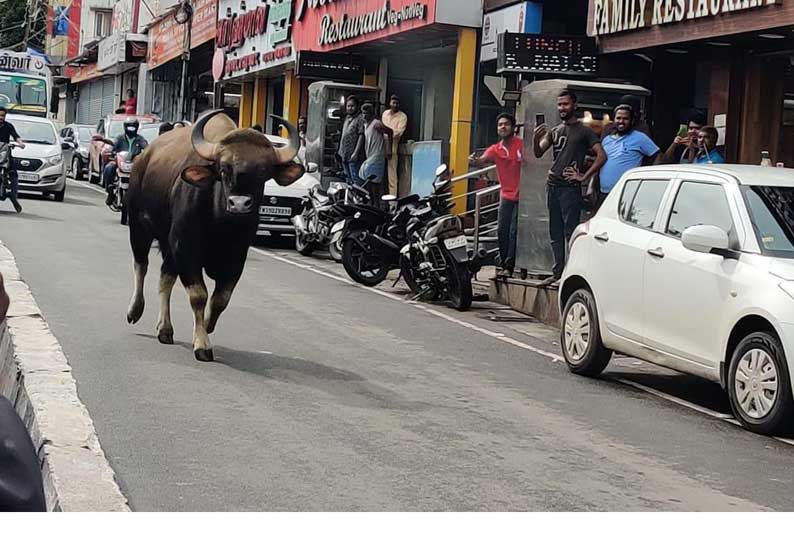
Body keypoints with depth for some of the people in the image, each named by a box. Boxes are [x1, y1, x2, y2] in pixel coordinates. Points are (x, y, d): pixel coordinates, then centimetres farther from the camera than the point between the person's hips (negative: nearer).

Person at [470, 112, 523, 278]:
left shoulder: (522, 145, -7)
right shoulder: (495, 150, 4)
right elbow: (482, 161, -11)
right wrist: (474, 161, -33)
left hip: (521, 196, -5)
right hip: (507, 196, 5)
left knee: (514, 232, -7)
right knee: (502, 231, 8)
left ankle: (509, 266, -4)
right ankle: (502, 264, 20)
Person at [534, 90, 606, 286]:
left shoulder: (584, 131, -1)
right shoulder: (554, 131, 17)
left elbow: (601, 156, -7)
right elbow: (538, 154, 7)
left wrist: (584, 176, -10)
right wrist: (536, 138, -13)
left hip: (570, 187, -7)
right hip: (552, 185, 7)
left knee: (570, 232, -9)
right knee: (555, 233, 9)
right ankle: (558, 272, 15)